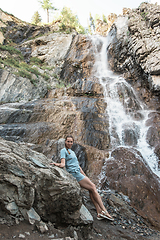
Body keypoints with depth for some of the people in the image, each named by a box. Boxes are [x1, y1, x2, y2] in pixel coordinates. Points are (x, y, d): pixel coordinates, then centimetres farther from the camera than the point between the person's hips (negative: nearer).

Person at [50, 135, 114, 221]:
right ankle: (104, 211, -2)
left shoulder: (72, 152, 24)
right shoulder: (63, 150, -1)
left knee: (91, 190, -4)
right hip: (74, 173, -8)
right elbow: (63, 164, -15)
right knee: (93, 187, -8)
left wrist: (85, 175, 19)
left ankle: (99, 212, -3)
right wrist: (58, 164, -37)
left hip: (79, 173, 8)